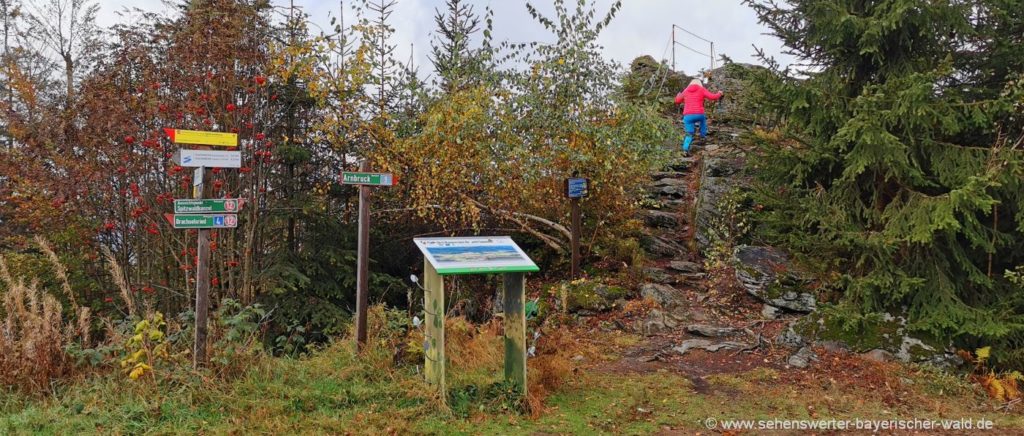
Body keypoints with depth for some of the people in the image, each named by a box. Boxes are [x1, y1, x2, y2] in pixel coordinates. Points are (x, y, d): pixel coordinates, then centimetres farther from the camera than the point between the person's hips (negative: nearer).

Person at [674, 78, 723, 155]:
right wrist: (719, 94, 23)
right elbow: (713, 97, 1)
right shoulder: (702, 89, 8)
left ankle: (685, 149, -15)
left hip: (687, 116, 1)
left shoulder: (685, 91, 17)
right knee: (703, 119, 35)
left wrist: (678, 95, 51)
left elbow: (677, 101, 28)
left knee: (689, 134, 6)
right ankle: (703, 136, 31)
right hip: (699, 114, -1)